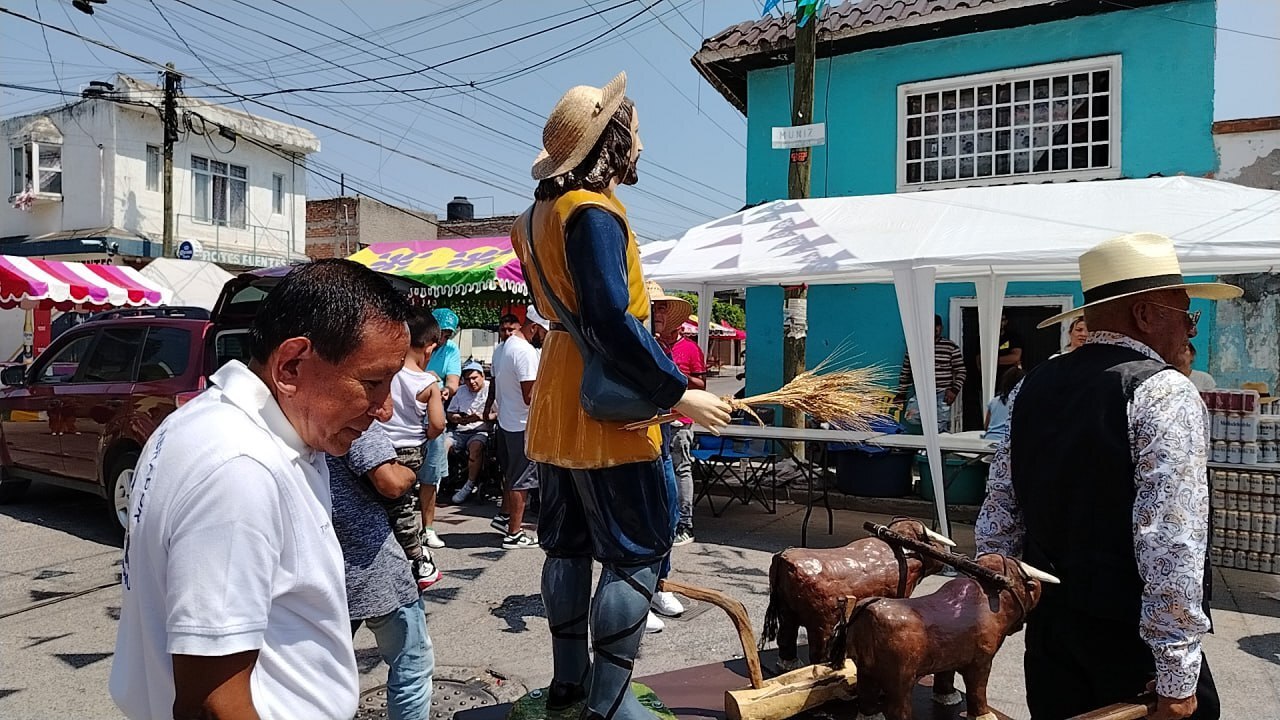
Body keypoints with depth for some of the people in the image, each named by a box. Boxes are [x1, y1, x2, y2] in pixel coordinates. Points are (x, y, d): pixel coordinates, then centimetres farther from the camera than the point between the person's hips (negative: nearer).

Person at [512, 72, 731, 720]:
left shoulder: (541, 213, 13)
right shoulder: (592, 211, -17)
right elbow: (611, 321, -24)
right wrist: (678, 393, -20)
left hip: (556, 401, 10)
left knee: (569, 543, 15)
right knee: (638, 550, -1)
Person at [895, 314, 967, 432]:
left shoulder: (951, 347, 3)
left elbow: (961, 371, 5)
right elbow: (905, 372, 13)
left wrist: (954, 390, -9)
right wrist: (901, 394, 10)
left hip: (942, 395, -2)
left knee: (941, 430, -12)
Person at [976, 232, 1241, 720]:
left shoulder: (1032, 387, 3)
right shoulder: (1163, 393, -16)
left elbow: (1000, 512, 8)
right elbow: (1172, 544, -22)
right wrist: (1177, 678, -17)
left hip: (1048, 621, 6)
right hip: (1132, 637, -6)